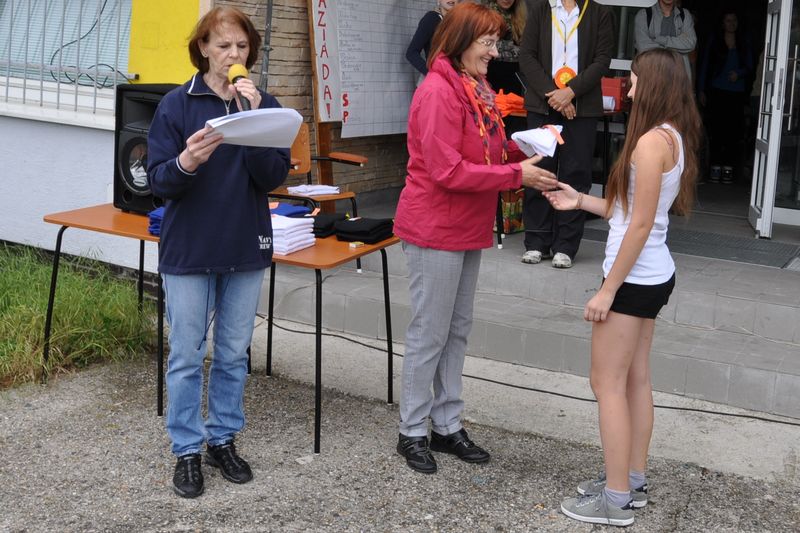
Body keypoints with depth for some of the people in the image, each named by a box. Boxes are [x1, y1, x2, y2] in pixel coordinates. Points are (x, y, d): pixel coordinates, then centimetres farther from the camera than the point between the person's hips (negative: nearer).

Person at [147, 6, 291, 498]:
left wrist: (254, 117, -19)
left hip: (246, 248, 2)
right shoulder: (177, 104, -5)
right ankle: (188, 450, 19)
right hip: (189, 249, -2)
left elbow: (274, 177, -9)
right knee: (187, 355, 5)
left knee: (234, 353, 13)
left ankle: (223, 439, 29)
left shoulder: (265, 105, 1)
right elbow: (158, 180, -7)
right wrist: (185, 163, -29)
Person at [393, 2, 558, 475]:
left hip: (468, 228, 9)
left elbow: (490, 153, 15)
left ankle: (447, 425, 26)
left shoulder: (477, 90, 10)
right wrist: (517, 175, -21)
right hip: (436, 229, -9)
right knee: (430, 333, 1)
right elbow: (447, 171, -24)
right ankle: (412, 432, 15)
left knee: (458, 330, 14)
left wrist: (524, 150, -4)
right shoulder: (438, 91, -18)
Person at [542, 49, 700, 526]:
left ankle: (616, 500, 7)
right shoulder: (674, 138, 9)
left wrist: (608, 289, -17)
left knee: (608, 383, -1)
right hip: (654, 274, 10)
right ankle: (633, 481, 27)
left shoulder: (651, 141, -20)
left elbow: (640, 225, -21)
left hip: (635, 278, -10)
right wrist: (581, 201, 10)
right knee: (636, 380, 16)